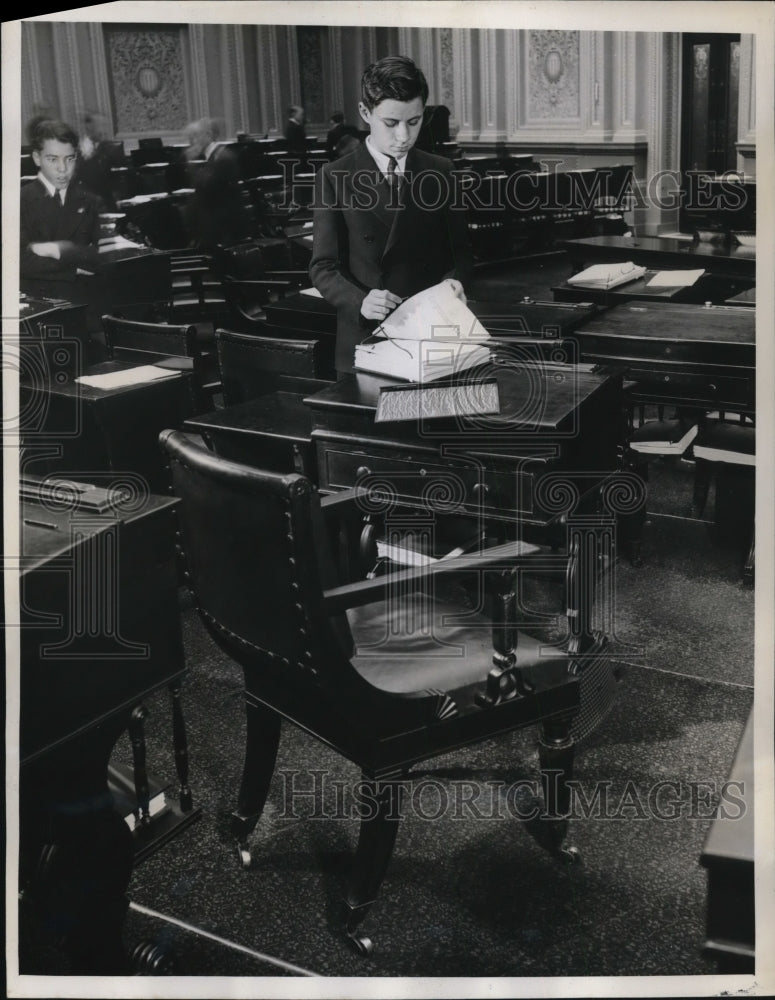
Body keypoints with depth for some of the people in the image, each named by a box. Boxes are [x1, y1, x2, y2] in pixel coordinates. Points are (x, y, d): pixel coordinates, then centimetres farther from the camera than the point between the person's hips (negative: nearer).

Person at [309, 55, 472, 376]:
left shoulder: (440, 171, 5)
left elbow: (459, 251, 10)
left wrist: (453, 280, -12)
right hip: (364, 340, -2)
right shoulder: (334, 177, -3)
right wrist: (360, 301, -24)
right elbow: (323, 267, -6)